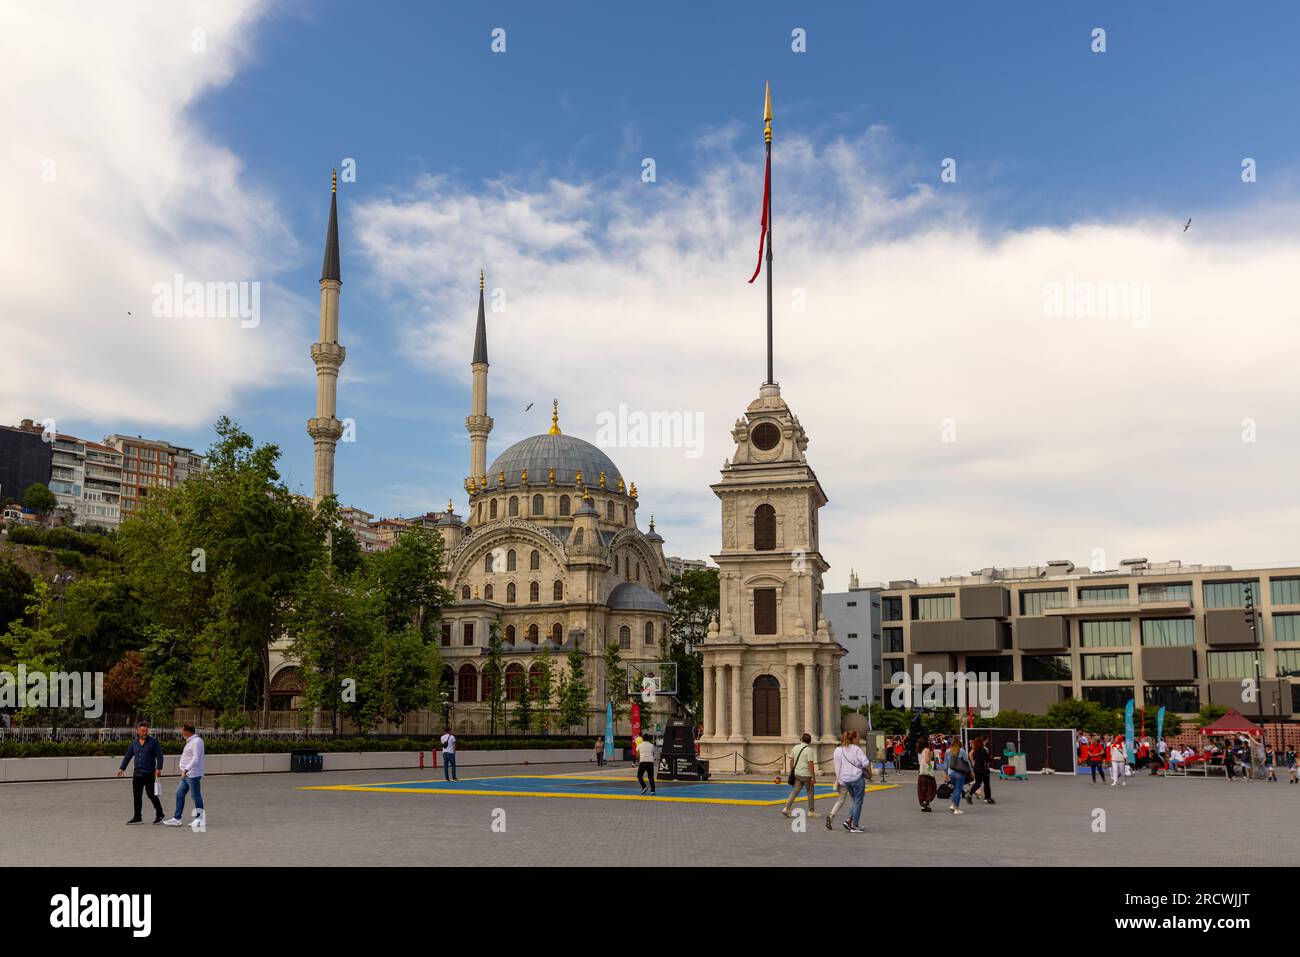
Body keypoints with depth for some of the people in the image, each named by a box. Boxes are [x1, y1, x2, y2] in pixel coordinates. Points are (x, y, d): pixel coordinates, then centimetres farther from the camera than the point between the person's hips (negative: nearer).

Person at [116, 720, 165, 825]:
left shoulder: (153, 742, -3)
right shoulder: (134, 742, 11)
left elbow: (159, 756, -8)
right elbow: (128, 755, 17)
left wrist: (159, 768, -18)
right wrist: (122, 768, 11)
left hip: (149, 774, -5)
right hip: (137, 774, 5)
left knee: (152, 795, -4)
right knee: (136, 796, 6)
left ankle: (159, 815, 10)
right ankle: (137, 818, 13)